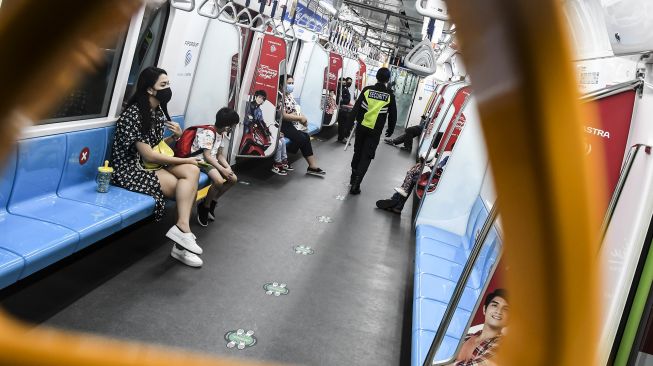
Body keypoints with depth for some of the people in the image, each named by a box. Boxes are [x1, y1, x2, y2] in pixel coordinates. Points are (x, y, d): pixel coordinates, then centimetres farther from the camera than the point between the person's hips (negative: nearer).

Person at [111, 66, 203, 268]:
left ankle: (182, 228, -25)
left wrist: (175, 137, -6)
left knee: (192, 171, -17)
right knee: (186, 185, -17)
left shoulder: (158, 111, 8)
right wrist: (184, 160, -12)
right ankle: (183, 229, -8)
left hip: (152, 165, 8)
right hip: (132, 170, -8)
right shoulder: (133, 115, -18)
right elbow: (148, 155, -19)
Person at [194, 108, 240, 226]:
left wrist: (228, 168, -7)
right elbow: (207, 156, -23)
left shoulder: (222, 134, 9)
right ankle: (204, 206, -9)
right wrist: (223, 170, -26)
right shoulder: (208, 133, -19)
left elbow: (220, 155, 10)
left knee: (233, 179, -1)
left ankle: (212, 201, 11)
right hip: (201, 161, -9)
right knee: (219, 181, -31)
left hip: (212, 161, 9)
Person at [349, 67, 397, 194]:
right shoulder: (389, 95, -5)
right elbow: (393, 115, 3)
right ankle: (356, 185, -7)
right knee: (366, 157, 2)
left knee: (357, 152, 20)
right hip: (375, 131, -2)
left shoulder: (367, 90, -3)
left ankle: (353, 178, 33)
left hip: (361, 127, 2)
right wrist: (390, 129, 17)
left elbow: (356, 107, -3)